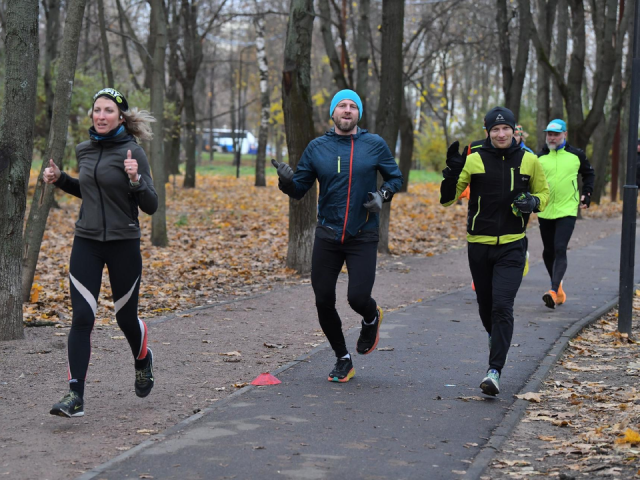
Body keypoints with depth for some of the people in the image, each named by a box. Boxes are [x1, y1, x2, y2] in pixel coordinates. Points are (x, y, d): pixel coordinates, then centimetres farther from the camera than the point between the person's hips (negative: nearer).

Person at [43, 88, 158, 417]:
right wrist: (59, 179, 7)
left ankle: (143, 360, 43)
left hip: (123, 244, -3)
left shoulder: (132, 152, -10)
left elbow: (150, 206, -11)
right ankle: (75, 396, -8)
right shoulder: (84, 151, 6)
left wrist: (135, 179, -28)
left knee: (125, 317, 10)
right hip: (87, 242, 3)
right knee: (81, 318, -8)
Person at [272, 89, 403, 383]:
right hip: (327, 235, 2)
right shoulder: (317, 148, 3)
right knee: (323, 301, 3)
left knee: (358, 297, -15)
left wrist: (383, 195, -10)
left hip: (363, 237, -2)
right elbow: (299, 189, 6)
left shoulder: (374, 145, 0)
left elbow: (395, 177, 11)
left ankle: (371, 318, 25)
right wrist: (286, 181, -16)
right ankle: (342, 359, 23)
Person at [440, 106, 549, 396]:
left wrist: (533, 202, -7)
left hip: (512, 245, -1)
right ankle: (496, 337, 46)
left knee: (502, 306, -14)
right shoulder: (473, 160, -2)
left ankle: (495, 371, -15)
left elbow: (544, 192, 16)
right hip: (479, 244, 1)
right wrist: (452, 173, -21)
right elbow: (447, 199, -3)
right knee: (486, 305, 13)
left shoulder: (528, 161, 1)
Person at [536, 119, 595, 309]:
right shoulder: (539, 157, 3)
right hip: (545, 212, 3)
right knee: (548, 252, 11)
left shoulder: (576, 155, 2)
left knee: (560, 250, -15)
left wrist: (586, 194, 8)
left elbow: (589, 174, 18)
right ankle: (558, 286, 31)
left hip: (567, 210, -3)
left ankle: (554, 292, -21)